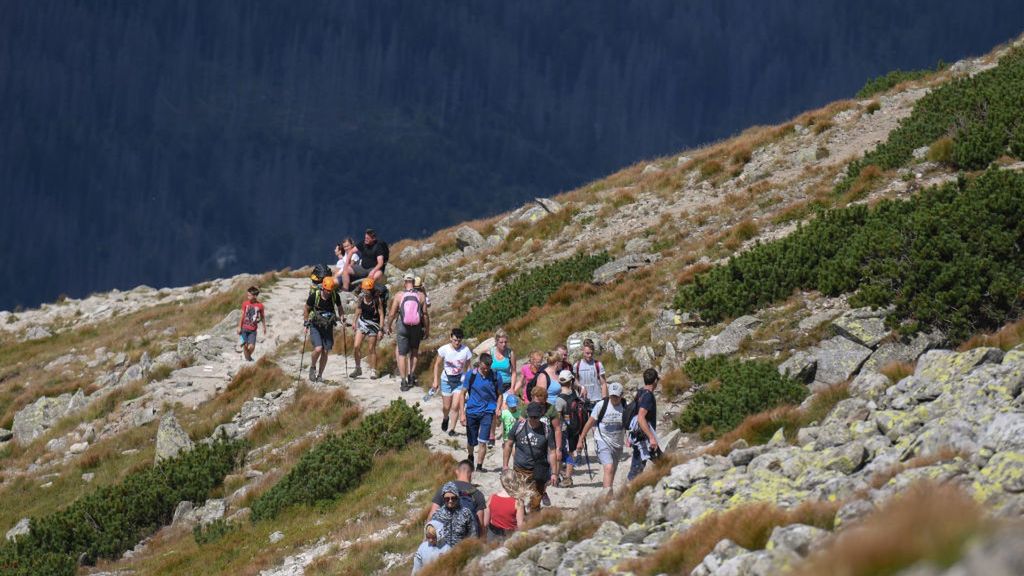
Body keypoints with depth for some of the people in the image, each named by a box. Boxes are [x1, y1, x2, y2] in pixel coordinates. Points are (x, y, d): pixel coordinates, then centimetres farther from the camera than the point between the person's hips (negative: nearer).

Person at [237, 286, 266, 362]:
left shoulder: (260, 305, -5)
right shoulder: (245, 304, -2)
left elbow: (262, 317, 9)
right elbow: (242, 316, 2)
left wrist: (264, 327, 17)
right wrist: (239, 327, 0)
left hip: (253, 330, -1)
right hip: (244, 328, 1)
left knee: (251, 346, -10)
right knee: (245, 345, -1)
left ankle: (249, 356, 19)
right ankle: (247, 359, 15)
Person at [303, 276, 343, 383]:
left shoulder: (335, 296, -7)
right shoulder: (314, 296, -14)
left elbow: (340, 309, 11)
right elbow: (307, 310, 0)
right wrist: (306, 323, -6)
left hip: (328, 327, 3)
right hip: (315, 326, -3)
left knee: (325, 352, 1)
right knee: (318, 349, -19)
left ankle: (320, 375, 16)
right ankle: (312, 368, 8)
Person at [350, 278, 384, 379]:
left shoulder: (377, 299, -15)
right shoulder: (361, 298, -4)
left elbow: (381, 314, -11)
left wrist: (381, 330, -14)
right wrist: (354, 321, 10)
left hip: (373, 324, -3)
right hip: (362, 323, 3)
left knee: (372, 349, 3)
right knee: (356, 347, -7)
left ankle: (373, 371, 14)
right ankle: (358, 368, 8)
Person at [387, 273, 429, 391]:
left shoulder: (399, 295, -8)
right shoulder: (421, 296, -6)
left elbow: (392, 314, -4)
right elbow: (425, 314, -3)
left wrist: (389, 327, 12)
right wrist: (427, 330, 10)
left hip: (403, 328, -1)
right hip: (416, 328, 1)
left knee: (402, 354, 8)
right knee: (414, 352, 23)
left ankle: (404, 382, 8)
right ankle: (411, 376, 17)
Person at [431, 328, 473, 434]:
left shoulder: (466, 350, -12)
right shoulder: (444, 349, -13)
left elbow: (468, 367, -1)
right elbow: (437, 364, -1)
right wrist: (436, 380, -4)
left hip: (460, 380, -1)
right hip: (446, 380, 1)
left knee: (456, 406, -10)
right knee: (446, 407, 8)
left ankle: (453, 429, 3)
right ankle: (445, 419, 42)